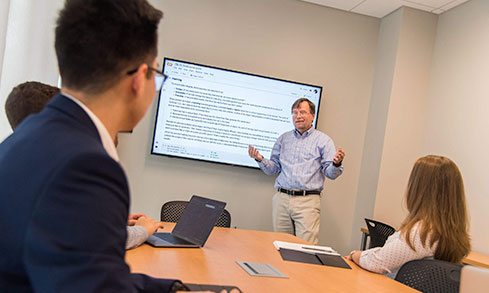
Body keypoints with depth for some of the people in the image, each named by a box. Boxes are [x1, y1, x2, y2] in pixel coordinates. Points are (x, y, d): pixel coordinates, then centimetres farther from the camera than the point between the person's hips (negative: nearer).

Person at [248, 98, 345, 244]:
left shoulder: (323, 140, 6)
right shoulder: (283, 139, 16)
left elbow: (330, 173, 1)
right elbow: (273, 168, 17)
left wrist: (336, 164, -21)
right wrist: (260, 159, -1)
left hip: (308, 201, -3)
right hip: (281, 199, 4)